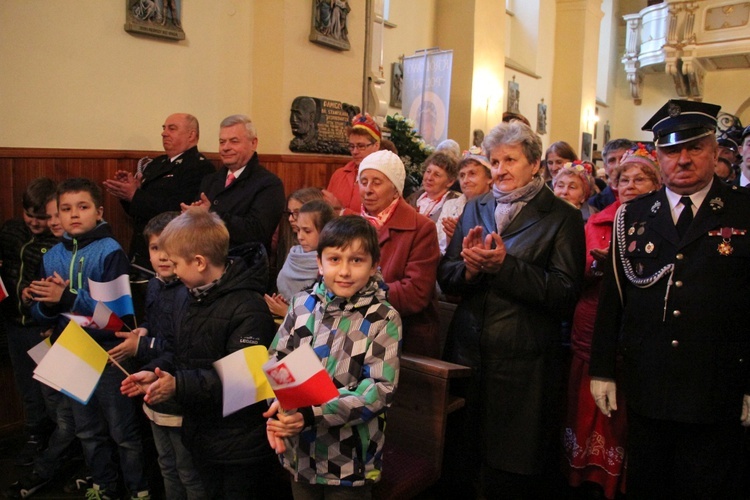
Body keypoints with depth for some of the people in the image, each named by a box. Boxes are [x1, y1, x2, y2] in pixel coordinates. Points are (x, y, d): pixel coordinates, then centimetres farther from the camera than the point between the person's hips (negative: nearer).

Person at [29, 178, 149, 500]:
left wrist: (68, 298, -26)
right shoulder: (52, 256, 5)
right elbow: (40, 313, 6)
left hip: (109, 354, -6)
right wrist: (47, 304, -16)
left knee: (123, 430, 6)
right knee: (88, 431, 20)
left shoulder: (110, 252, -13)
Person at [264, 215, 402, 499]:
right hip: (299, 450, 3)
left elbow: (381, 390, -18)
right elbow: (276, 358, 2)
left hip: (350, 459, -3)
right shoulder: (303, 304, -2)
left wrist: (312, 413, -27)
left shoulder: (384, 320, -12)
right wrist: (278, 403, -18)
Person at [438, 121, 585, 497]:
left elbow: (564, 294, -12)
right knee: (460, 463, 14)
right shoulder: (475, 209, 11)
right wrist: (470, 267, -14)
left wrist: (504, 265, -19)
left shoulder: (562, 218, -3)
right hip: (467, 353, 4)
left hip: (524, 365, -4)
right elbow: (445, 277, 7)